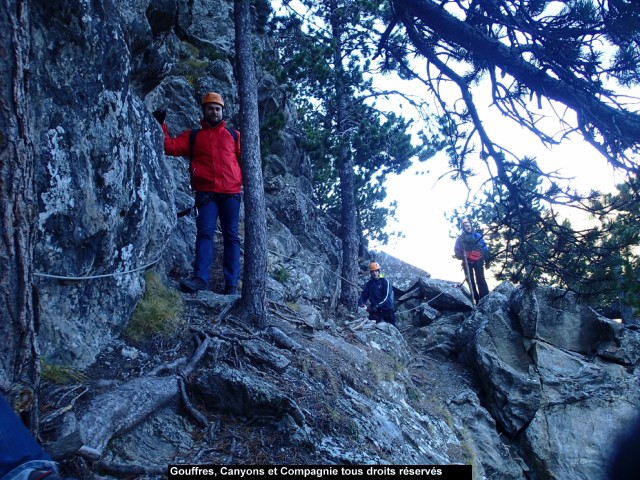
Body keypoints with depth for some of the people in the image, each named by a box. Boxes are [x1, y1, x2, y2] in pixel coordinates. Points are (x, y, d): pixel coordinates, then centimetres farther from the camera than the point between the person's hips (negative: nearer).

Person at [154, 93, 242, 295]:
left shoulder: (233, 135, 17)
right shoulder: (193, 136, 16)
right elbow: (171, 147, 5)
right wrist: (161, 126, -4)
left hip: (231, 193, 0)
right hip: (206, 193, 0)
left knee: (231, 236, -2)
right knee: (205, 233, -13)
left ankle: (231, 284, -3)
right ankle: (200, 278, -24)